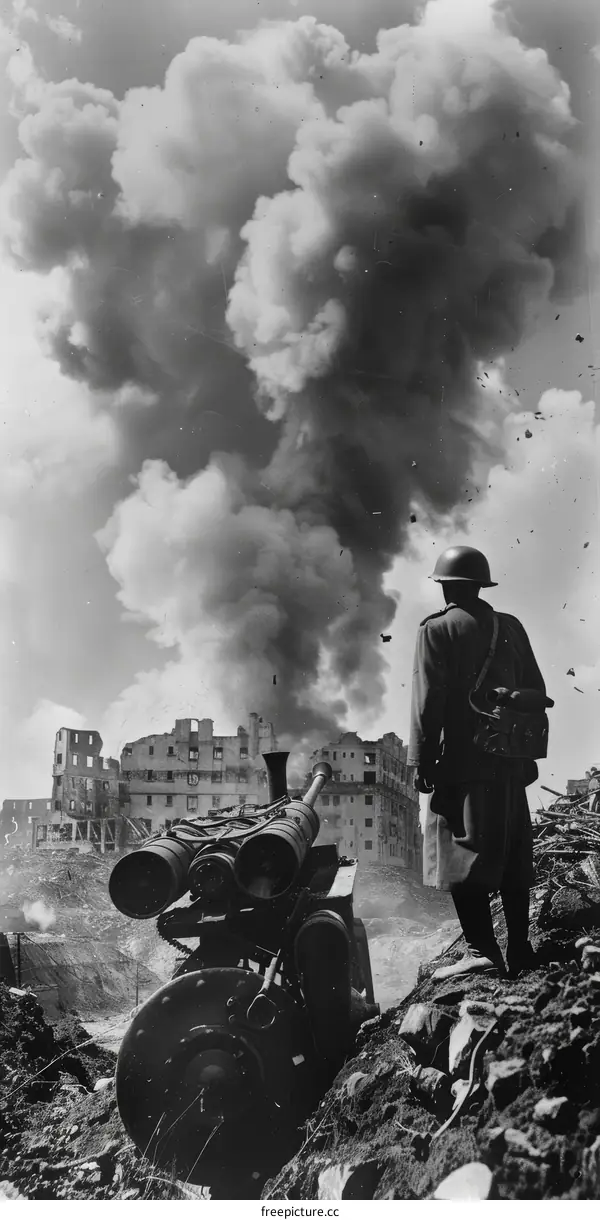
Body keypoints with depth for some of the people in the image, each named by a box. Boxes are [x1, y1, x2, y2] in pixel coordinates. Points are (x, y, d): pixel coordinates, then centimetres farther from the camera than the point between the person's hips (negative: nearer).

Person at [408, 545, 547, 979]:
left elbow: (428, 699, -12)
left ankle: (482, 949, -12)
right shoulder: (511, 627, 10)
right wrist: (528, 752, 18)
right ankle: (520, 950, 18)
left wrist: (423, 760, -9)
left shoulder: (438, 629, -5)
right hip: (510, 763, 6)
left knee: (465, 854, -4)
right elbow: (536, 692, 12)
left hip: (462, 762, -6)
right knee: (513, 858, 13)